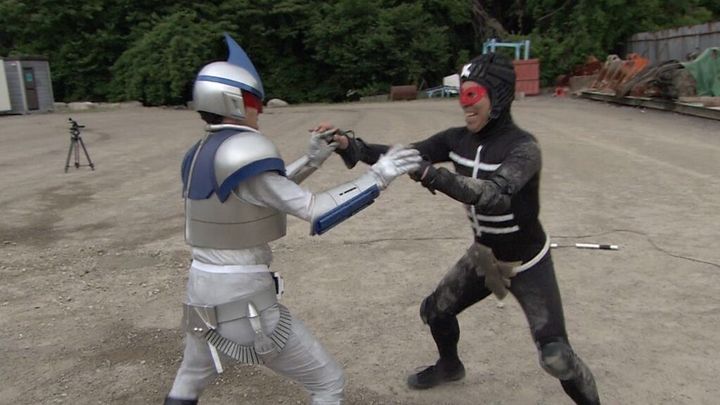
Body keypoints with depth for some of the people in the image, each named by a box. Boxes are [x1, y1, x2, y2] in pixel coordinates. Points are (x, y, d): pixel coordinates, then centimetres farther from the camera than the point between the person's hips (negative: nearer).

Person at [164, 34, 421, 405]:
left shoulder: (198, 156, 7)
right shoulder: (242, 153, -19)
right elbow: (314, 212, -22)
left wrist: (311, 161, 11)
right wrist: (378, 177, -17)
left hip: (202, 294, 9)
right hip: (244, 302, -8)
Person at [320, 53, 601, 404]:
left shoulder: (523, 147, -26)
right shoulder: (458, 139, -8)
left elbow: (493, 194, -43)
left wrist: (429, 174, -51)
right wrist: (348, 145, -24)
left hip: (527, 264, -6)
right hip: (483, 256, 6)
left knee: (556, 358, -9)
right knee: (435, 311, 17)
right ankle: (450, 365, 48)